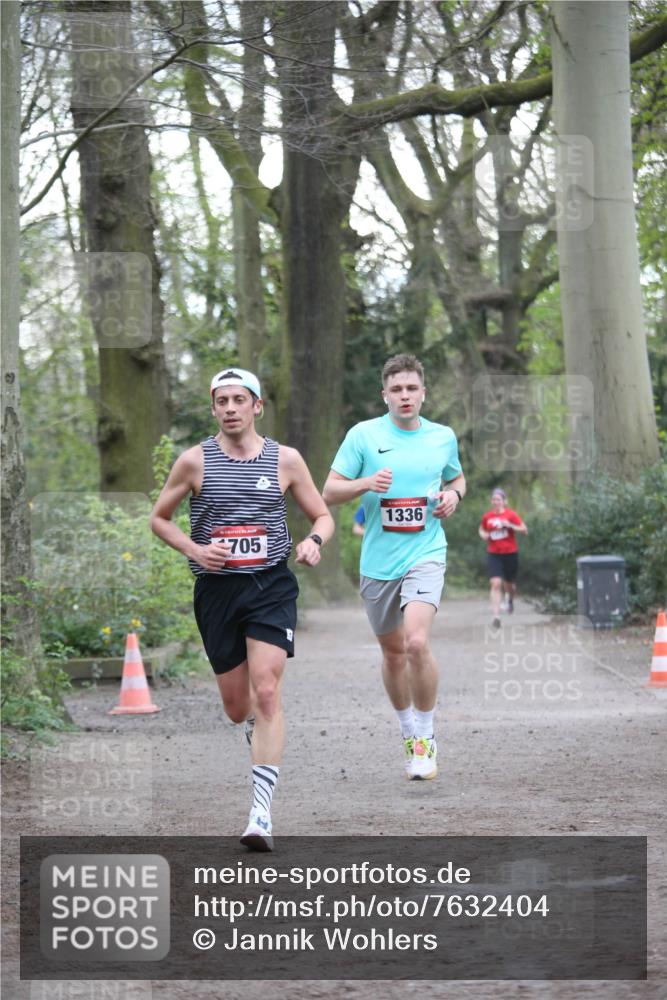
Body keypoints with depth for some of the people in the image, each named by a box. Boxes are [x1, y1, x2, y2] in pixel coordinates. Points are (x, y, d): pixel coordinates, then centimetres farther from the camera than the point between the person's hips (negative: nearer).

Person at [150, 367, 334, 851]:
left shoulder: (285, 459, 2)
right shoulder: (195, 461, 1)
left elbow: (323, 515, 11)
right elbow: (159, 517, 11)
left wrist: (315, 541, -12)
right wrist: (194, 549, -6)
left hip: (271, 586, -1)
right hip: (217, 588, 2)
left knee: (267, 693, -16)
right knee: (236, 706, 8)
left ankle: (261, 814, -17)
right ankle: (256, 725, 49)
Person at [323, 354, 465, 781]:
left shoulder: (443, 437, 5)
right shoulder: (363, 434, -1)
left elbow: (457, 477, 24)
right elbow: (330, 492, -1)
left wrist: (454, 494, 1)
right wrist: (365, 483, -19)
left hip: (425, 554, -1)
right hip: (377, 561, 1)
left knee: (417, 642, -22)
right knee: (393, 652, 13)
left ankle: (426, 737, -7)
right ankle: (408, 731, 34)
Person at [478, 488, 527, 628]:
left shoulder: (511, 515, -5)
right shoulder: (487, 516, 4)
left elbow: (524, 530, -8)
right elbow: (482, 529, 22)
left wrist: (510, 526, -22)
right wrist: (483, 535, -1)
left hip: (510, 553, -1)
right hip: (493, 554, 1)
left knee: (509, 584, 13)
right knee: (495, 584, -15)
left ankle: (510, 598, 51)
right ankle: (496, 616, -18)